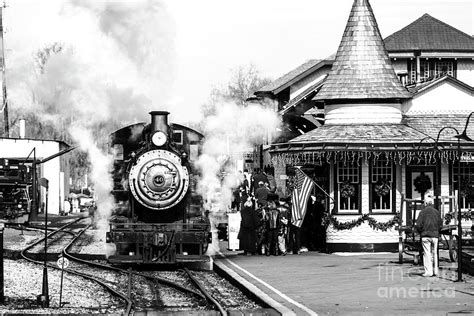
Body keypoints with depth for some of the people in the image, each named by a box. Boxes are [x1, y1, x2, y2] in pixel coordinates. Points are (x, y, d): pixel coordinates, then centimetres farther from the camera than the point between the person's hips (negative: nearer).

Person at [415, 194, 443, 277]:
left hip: (425, 236, -3)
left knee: (427, 254, -2)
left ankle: (428, 272, -5)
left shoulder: (423, 212, -6)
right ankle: (435, 271, 13)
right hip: (435, 236, 3)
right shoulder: (437, 212, 4)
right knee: (434, 253, 12)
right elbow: (440, 225, 7)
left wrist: (421, 232, 9)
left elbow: (418, 225, -8)